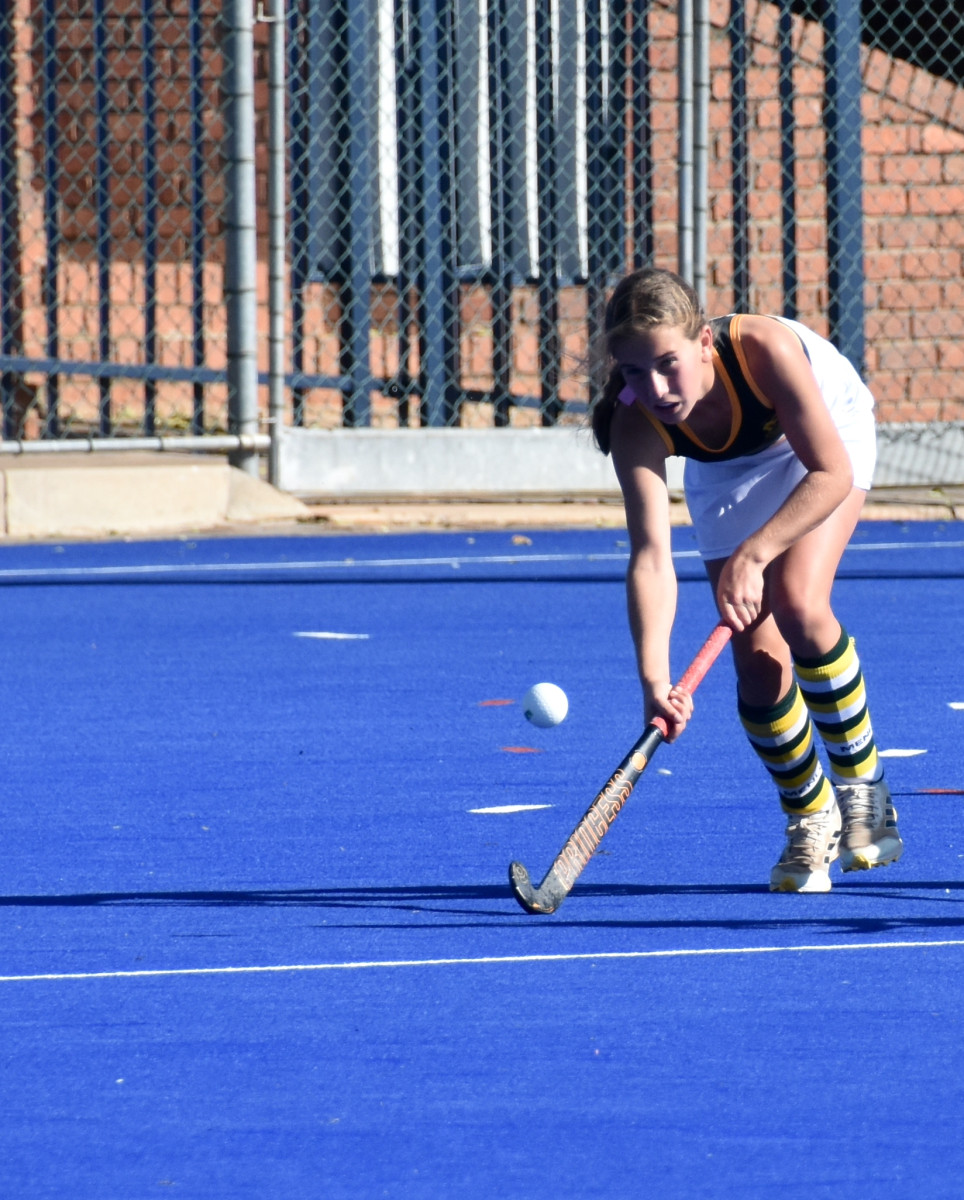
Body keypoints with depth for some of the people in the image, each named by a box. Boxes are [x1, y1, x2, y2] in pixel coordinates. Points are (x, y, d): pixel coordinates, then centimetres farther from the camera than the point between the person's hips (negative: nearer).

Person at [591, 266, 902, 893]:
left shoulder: (763, 348, -41)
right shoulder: (636, 424, -34)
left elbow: (832, 474, -32)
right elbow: (650, 557, -40)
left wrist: (751, 556, -41)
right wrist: (654, 678, -53)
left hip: (828, 431, -3)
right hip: (728, 473, 3)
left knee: (797, 604, -25)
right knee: (757, 658, -6)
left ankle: (862, 786, -6)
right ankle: (811, 818, 18)